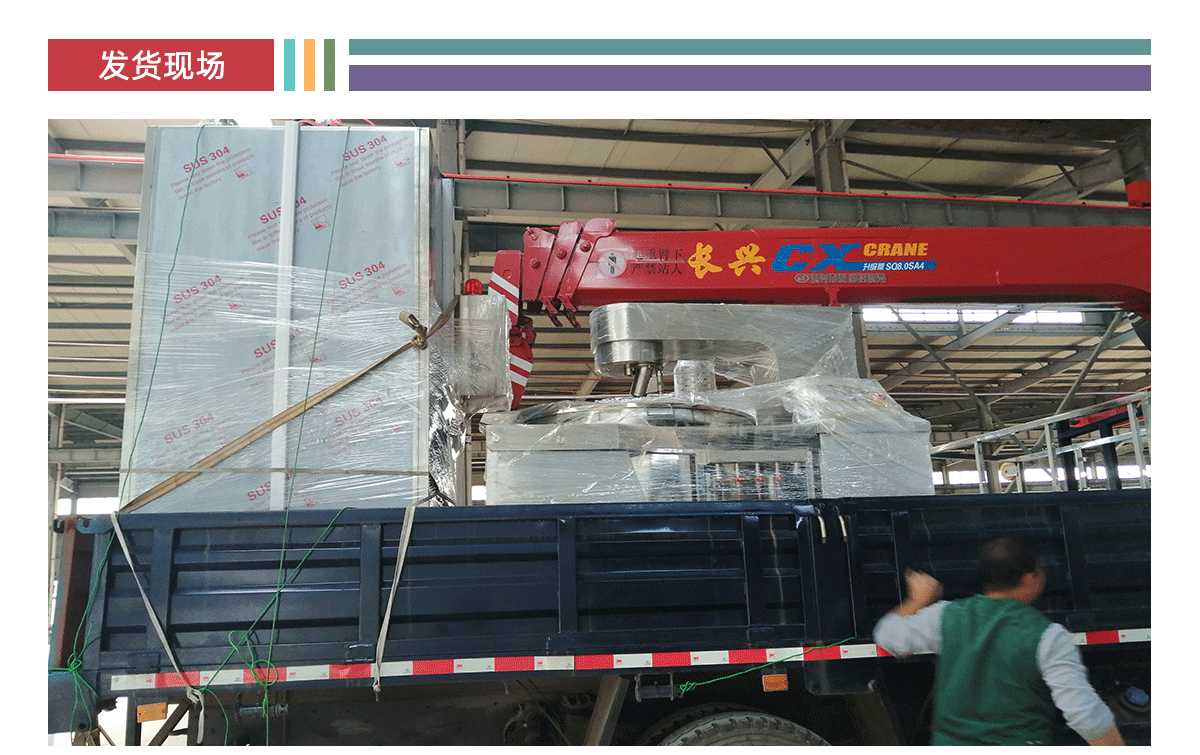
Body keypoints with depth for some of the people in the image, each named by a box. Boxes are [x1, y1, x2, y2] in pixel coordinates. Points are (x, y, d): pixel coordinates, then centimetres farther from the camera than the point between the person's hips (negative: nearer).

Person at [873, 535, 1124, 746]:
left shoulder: (946, 616, -5)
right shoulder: (1047, 636, -14)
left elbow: (887, 635, 9)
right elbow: (1085, 713, -20)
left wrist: (919, 599, 24)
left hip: (951, 744, 3)